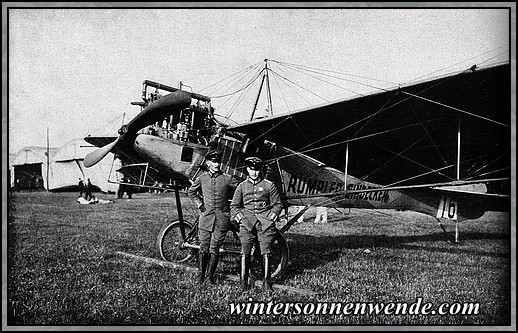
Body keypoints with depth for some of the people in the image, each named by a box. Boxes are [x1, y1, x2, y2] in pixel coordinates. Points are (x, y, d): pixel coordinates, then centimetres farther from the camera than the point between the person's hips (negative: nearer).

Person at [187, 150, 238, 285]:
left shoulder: (227, 179, -1)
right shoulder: (202, 178, 6)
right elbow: (191, 191, 22)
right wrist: (198, 203, 10)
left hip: (222, 218, -1)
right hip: (206, 216, 1)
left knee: (214, 249, 0)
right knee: (204, 248, 2)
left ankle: (210, 275, 13)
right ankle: (200, 275, 12)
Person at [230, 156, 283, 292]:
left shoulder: (269, 185, 7)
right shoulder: (242, 186, 12)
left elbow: (277, 204, 12)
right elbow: (234, 206, 18)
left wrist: (272, 216, -1)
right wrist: (238, 217, 3)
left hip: (265, 222, -1)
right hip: (247, 222, 1)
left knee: (266, 253, -4)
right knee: (245, 253, -4)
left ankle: (266, 282, 6)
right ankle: (244, 282, 4)